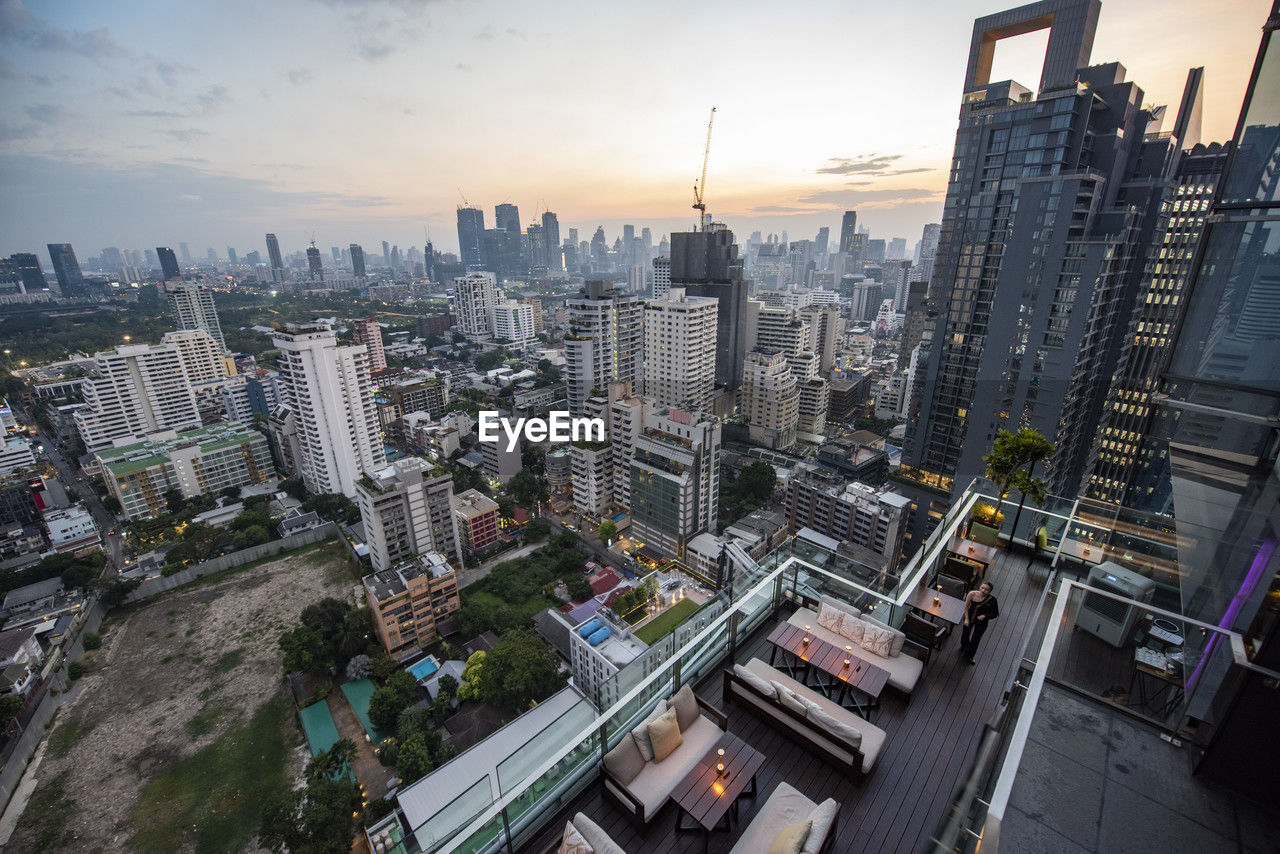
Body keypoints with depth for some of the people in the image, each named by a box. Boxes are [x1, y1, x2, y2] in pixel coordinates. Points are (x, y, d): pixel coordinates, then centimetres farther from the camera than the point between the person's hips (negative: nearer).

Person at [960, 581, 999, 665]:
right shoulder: (972, 594, -26)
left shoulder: (992, 600, -27)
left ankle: (969, 656, 39)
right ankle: (964, 647, 57)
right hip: (970, 617, 1)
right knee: (965, 633, 24)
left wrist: (985, 616, -27)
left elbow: (995, 613, -11)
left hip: (981, 621, -1)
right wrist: (966, 619, -8)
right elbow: (966, 606, -11)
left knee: (975, 640, 11)